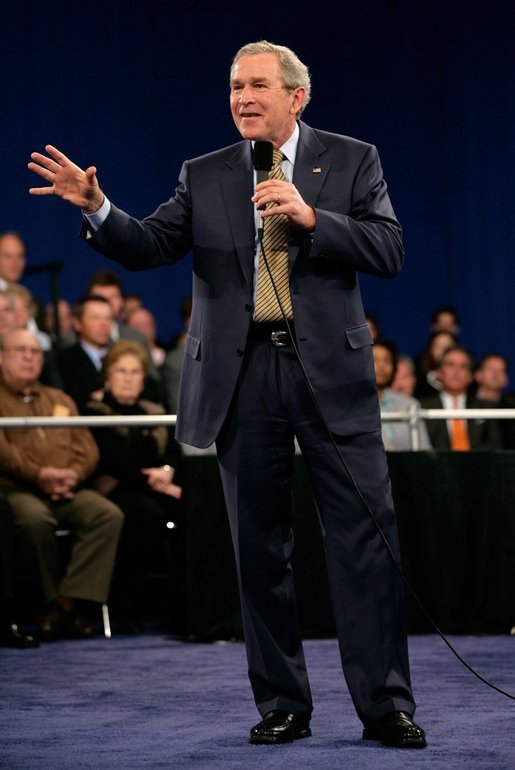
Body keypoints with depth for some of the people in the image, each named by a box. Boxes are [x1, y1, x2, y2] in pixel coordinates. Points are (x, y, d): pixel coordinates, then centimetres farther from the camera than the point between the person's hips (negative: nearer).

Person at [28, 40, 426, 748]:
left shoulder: (352, 160, 6)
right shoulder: (205, 176, 11)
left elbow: (389, 251, -3)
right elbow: (149, 246, 2)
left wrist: (309, 217, -15)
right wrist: (97, 209, -16)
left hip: (330, 370, -2)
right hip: (243, 376, 2)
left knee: (366, 538, -5)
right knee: (260, 549, 6)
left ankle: (387, 706, 0)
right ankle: (282, 706, 15)